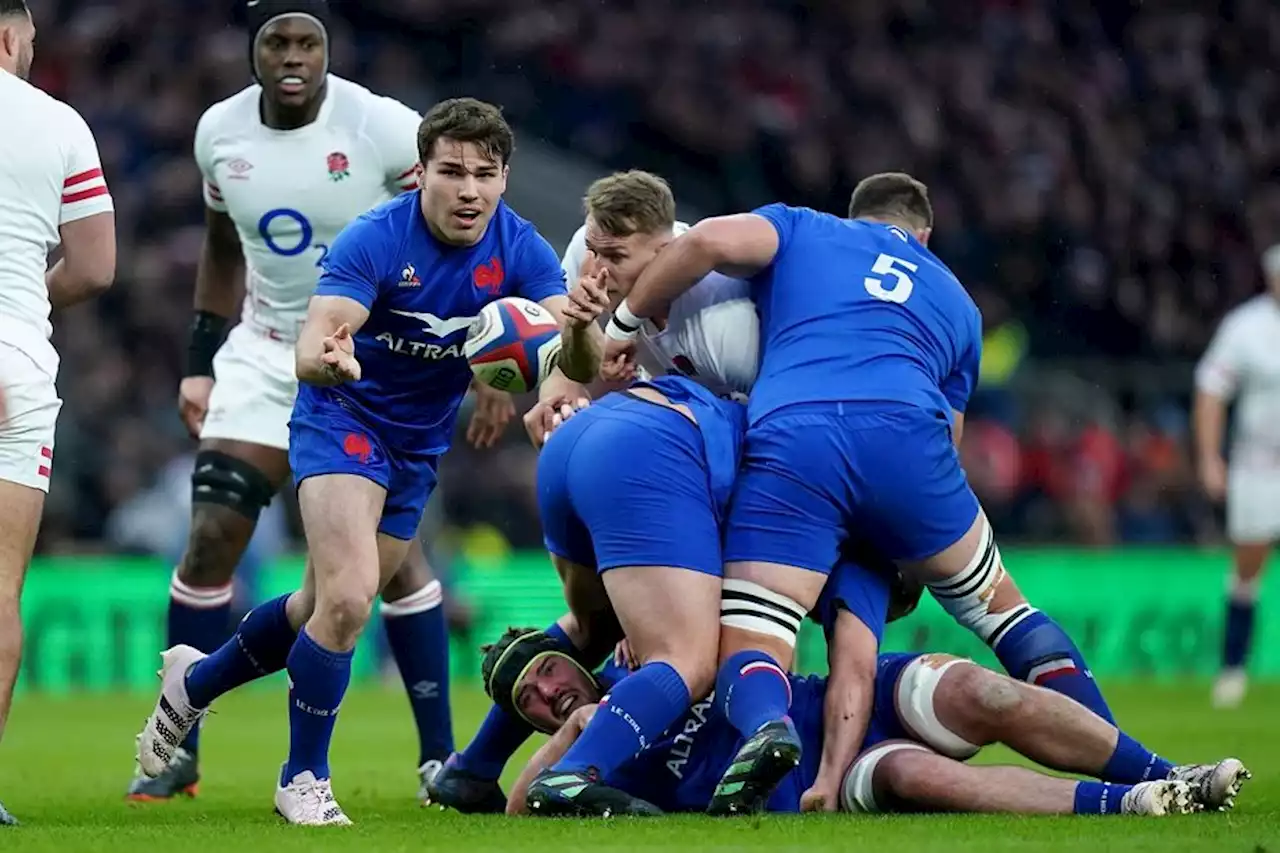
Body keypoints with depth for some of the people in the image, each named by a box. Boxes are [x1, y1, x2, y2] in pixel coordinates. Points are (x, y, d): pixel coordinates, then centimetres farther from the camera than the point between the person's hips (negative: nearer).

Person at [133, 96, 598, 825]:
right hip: (343, 418, -5)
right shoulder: (375, 240, -25)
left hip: (420, 444, 5)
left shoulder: (520, 250, -15)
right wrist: (325, 357, -60)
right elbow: (310, 350, -36)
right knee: (347, 598, -23)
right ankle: (304, 779, -5)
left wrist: (579, 329, -48)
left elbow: (582, 367, -24)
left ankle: (195, 681, 43)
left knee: (328, 609, 17)